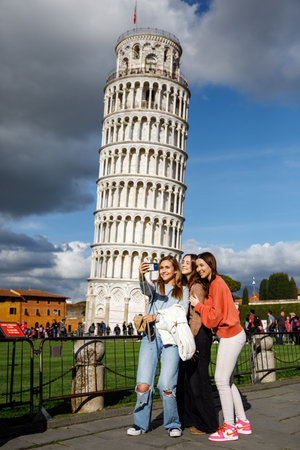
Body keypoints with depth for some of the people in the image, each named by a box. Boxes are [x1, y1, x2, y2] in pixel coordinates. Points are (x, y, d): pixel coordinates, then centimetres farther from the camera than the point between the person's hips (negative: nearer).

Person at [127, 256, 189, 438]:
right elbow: (145, 288, -8)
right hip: (151, 336, 1)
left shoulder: (183, 290, 15)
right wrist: (142, 276, -31)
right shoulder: (155, 287, 17)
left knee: (166, 386, -9)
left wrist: (157, 316, -11)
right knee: (143, 384, -7)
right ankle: (141, 423, 12)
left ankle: (173, 424, 11)